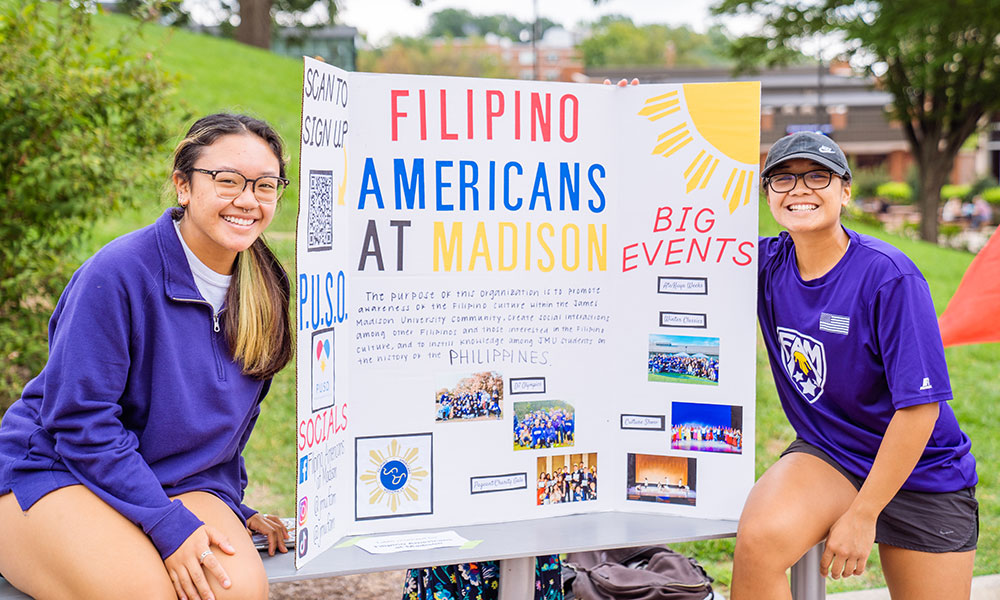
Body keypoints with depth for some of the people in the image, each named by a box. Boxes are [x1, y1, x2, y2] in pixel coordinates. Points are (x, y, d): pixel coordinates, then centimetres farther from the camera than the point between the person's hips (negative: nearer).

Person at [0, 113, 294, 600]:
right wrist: (170, 526, -23)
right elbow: (81, 421, -19)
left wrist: (232, 507, 9)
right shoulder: (117, 273, -18)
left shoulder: (263, 291, 1)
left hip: (179, 481, 4)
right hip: (54, 471, -4)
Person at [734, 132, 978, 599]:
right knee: (758, 541, -28)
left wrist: (863, 515, -19)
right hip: (828, 455, 2)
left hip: (922, 472, -2)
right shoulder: (767, 264, -6)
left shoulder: (888, 276, -20)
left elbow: (920, 405, -20)